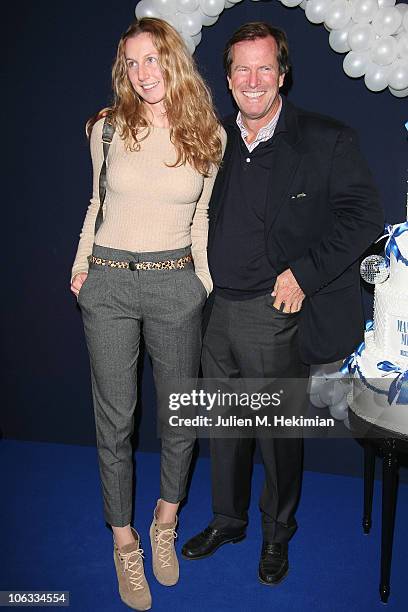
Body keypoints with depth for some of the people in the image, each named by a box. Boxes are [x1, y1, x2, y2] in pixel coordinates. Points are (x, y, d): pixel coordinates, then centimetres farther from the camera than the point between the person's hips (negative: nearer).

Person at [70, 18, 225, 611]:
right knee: (115, 418, 6)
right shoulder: (108, 129, 3)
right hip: (108, 282, 0)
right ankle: (124, 541, 26)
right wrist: (80, 264, 9)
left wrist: (206, 278, 8)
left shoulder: (210, 135, 2)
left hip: (176, 284, 0)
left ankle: (165, 523, 35)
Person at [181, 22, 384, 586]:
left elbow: (364, 216, -9)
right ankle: (228, 519, 41)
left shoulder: (326, 141, -6)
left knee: (279, 433, 11)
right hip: (217, 312, 5)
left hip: (276, 317, -4)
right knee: (224, 427, 18)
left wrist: (304, 273, -17)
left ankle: (277, 535, 36)